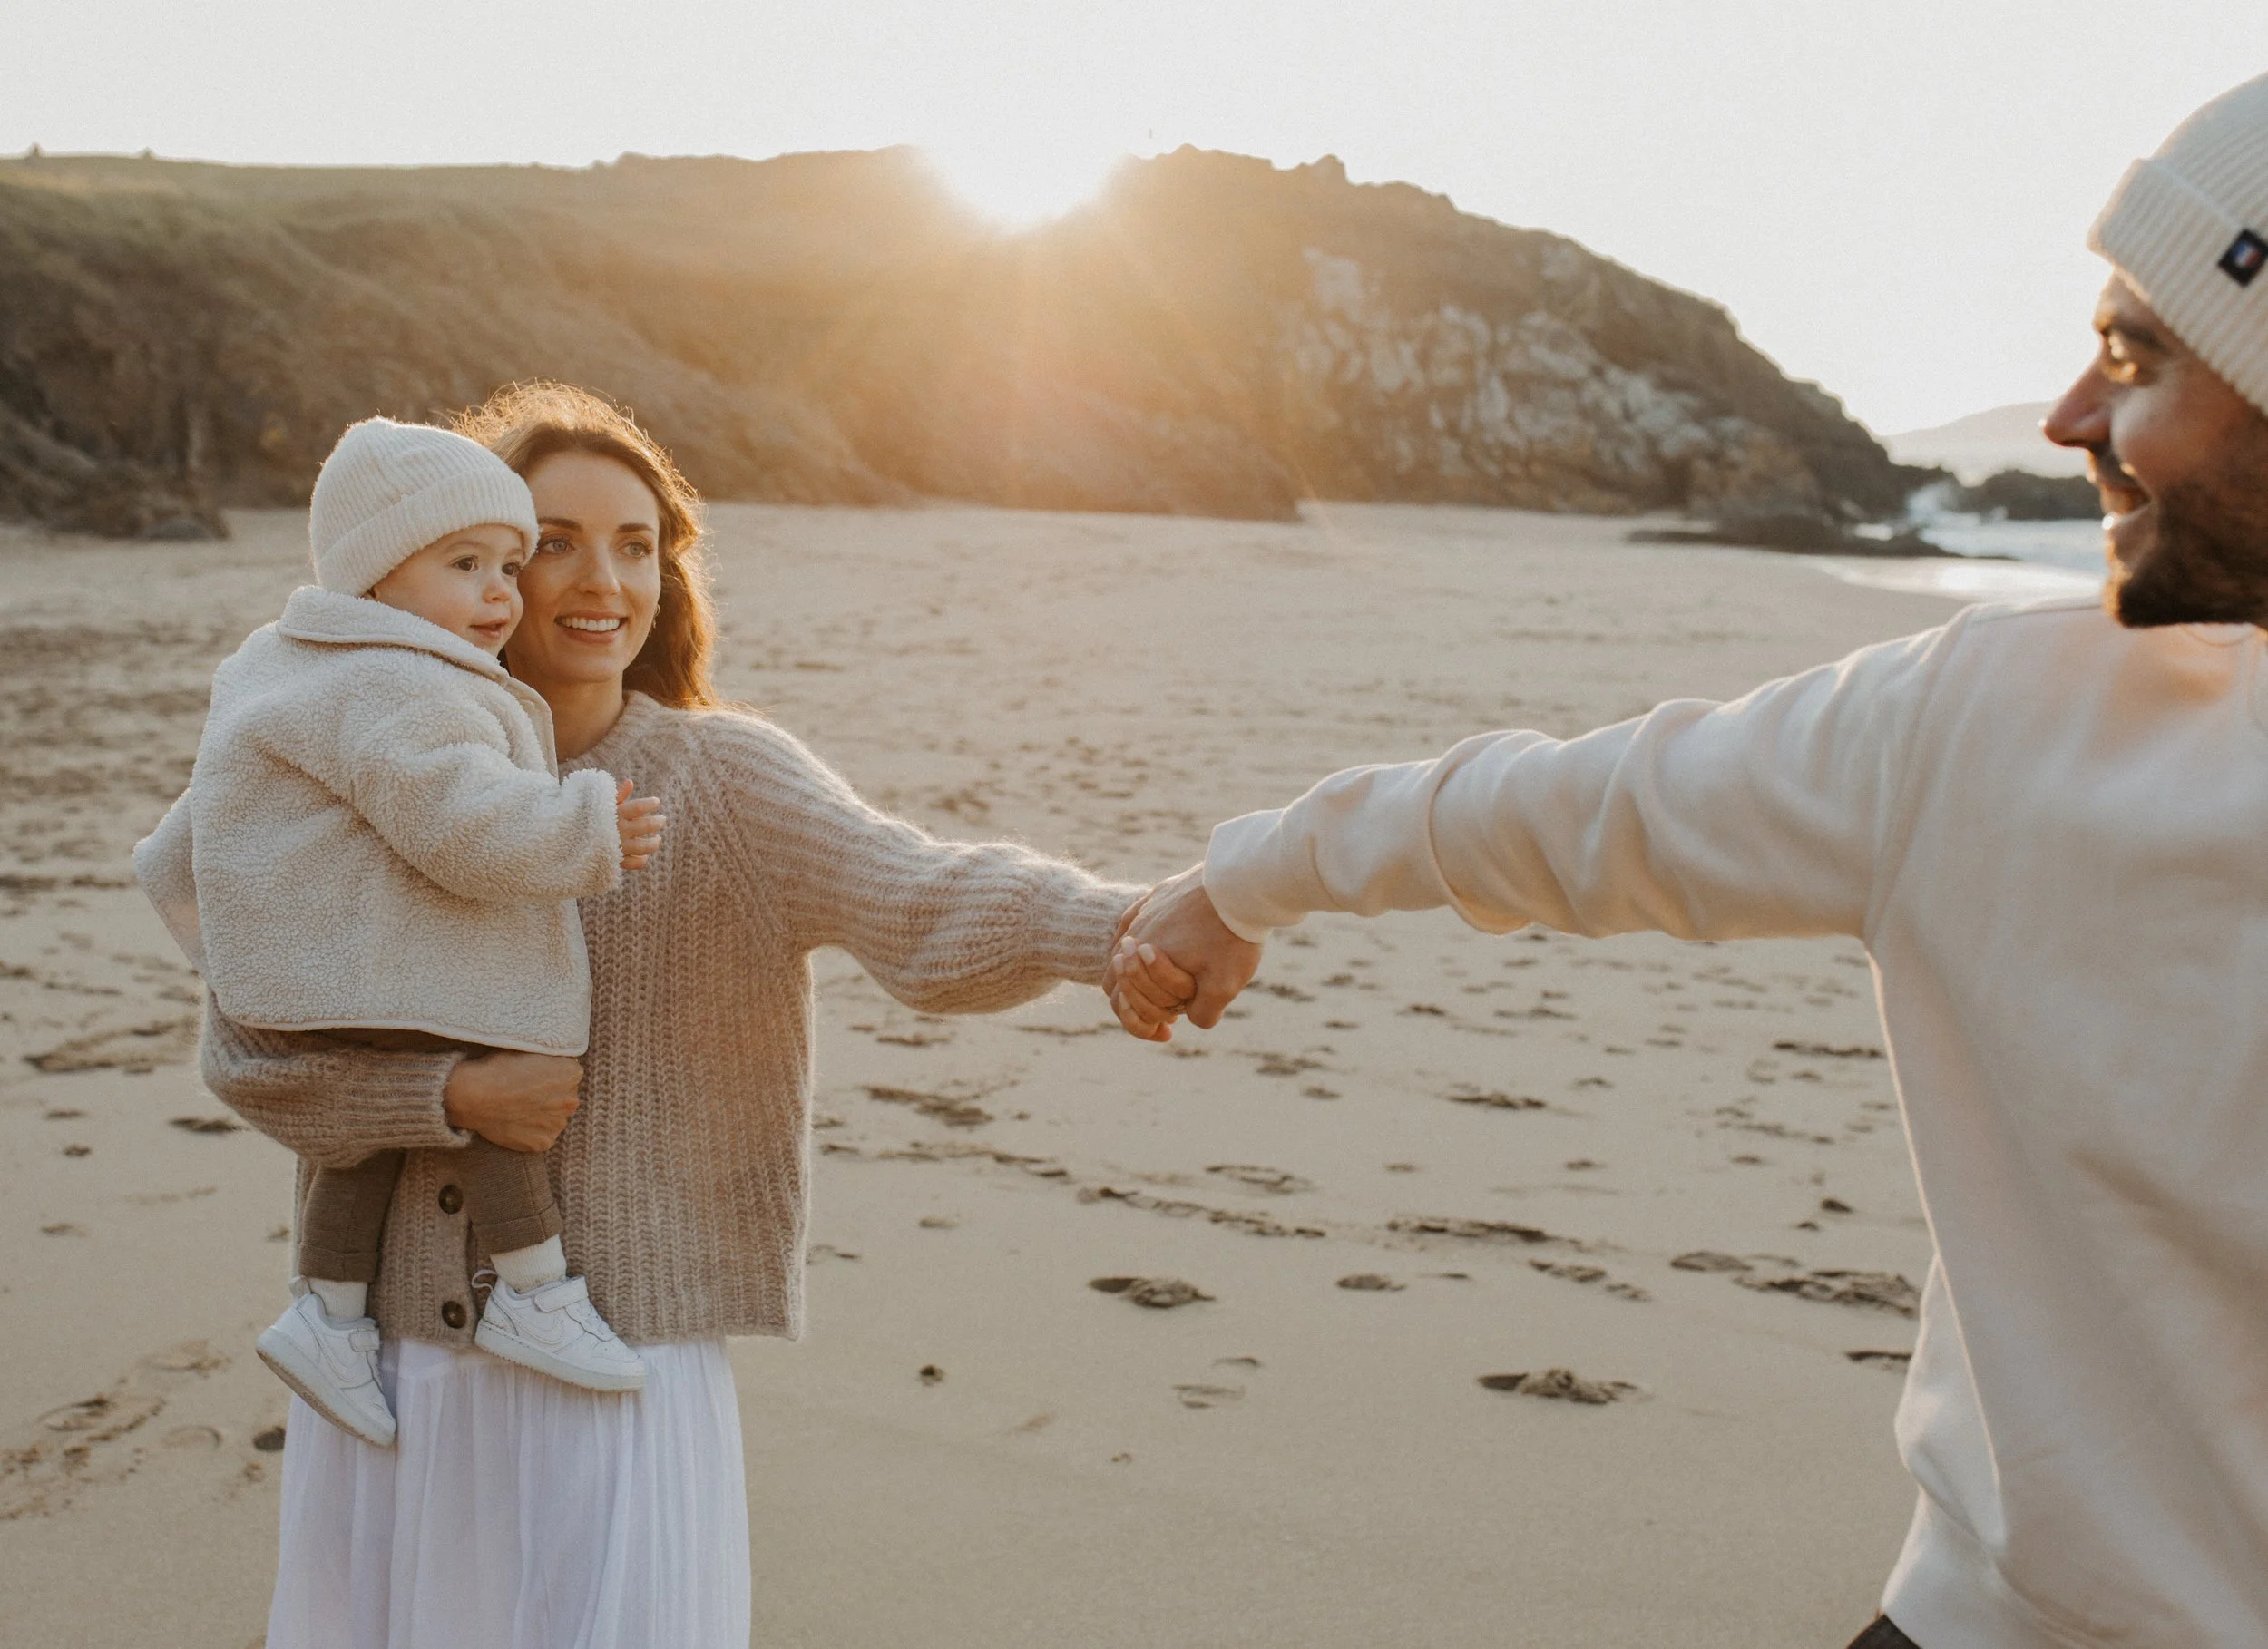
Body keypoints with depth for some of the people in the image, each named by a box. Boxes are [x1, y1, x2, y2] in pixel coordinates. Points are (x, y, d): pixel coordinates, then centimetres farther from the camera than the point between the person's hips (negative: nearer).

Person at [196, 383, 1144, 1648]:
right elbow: (244, 1046, -2)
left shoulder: (719, 777, -8)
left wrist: (1115, 926, -43)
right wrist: (451, 1095, -18)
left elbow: (920, 900, -24)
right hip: (387, 1352, 3)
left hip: (620, 1361, -3)